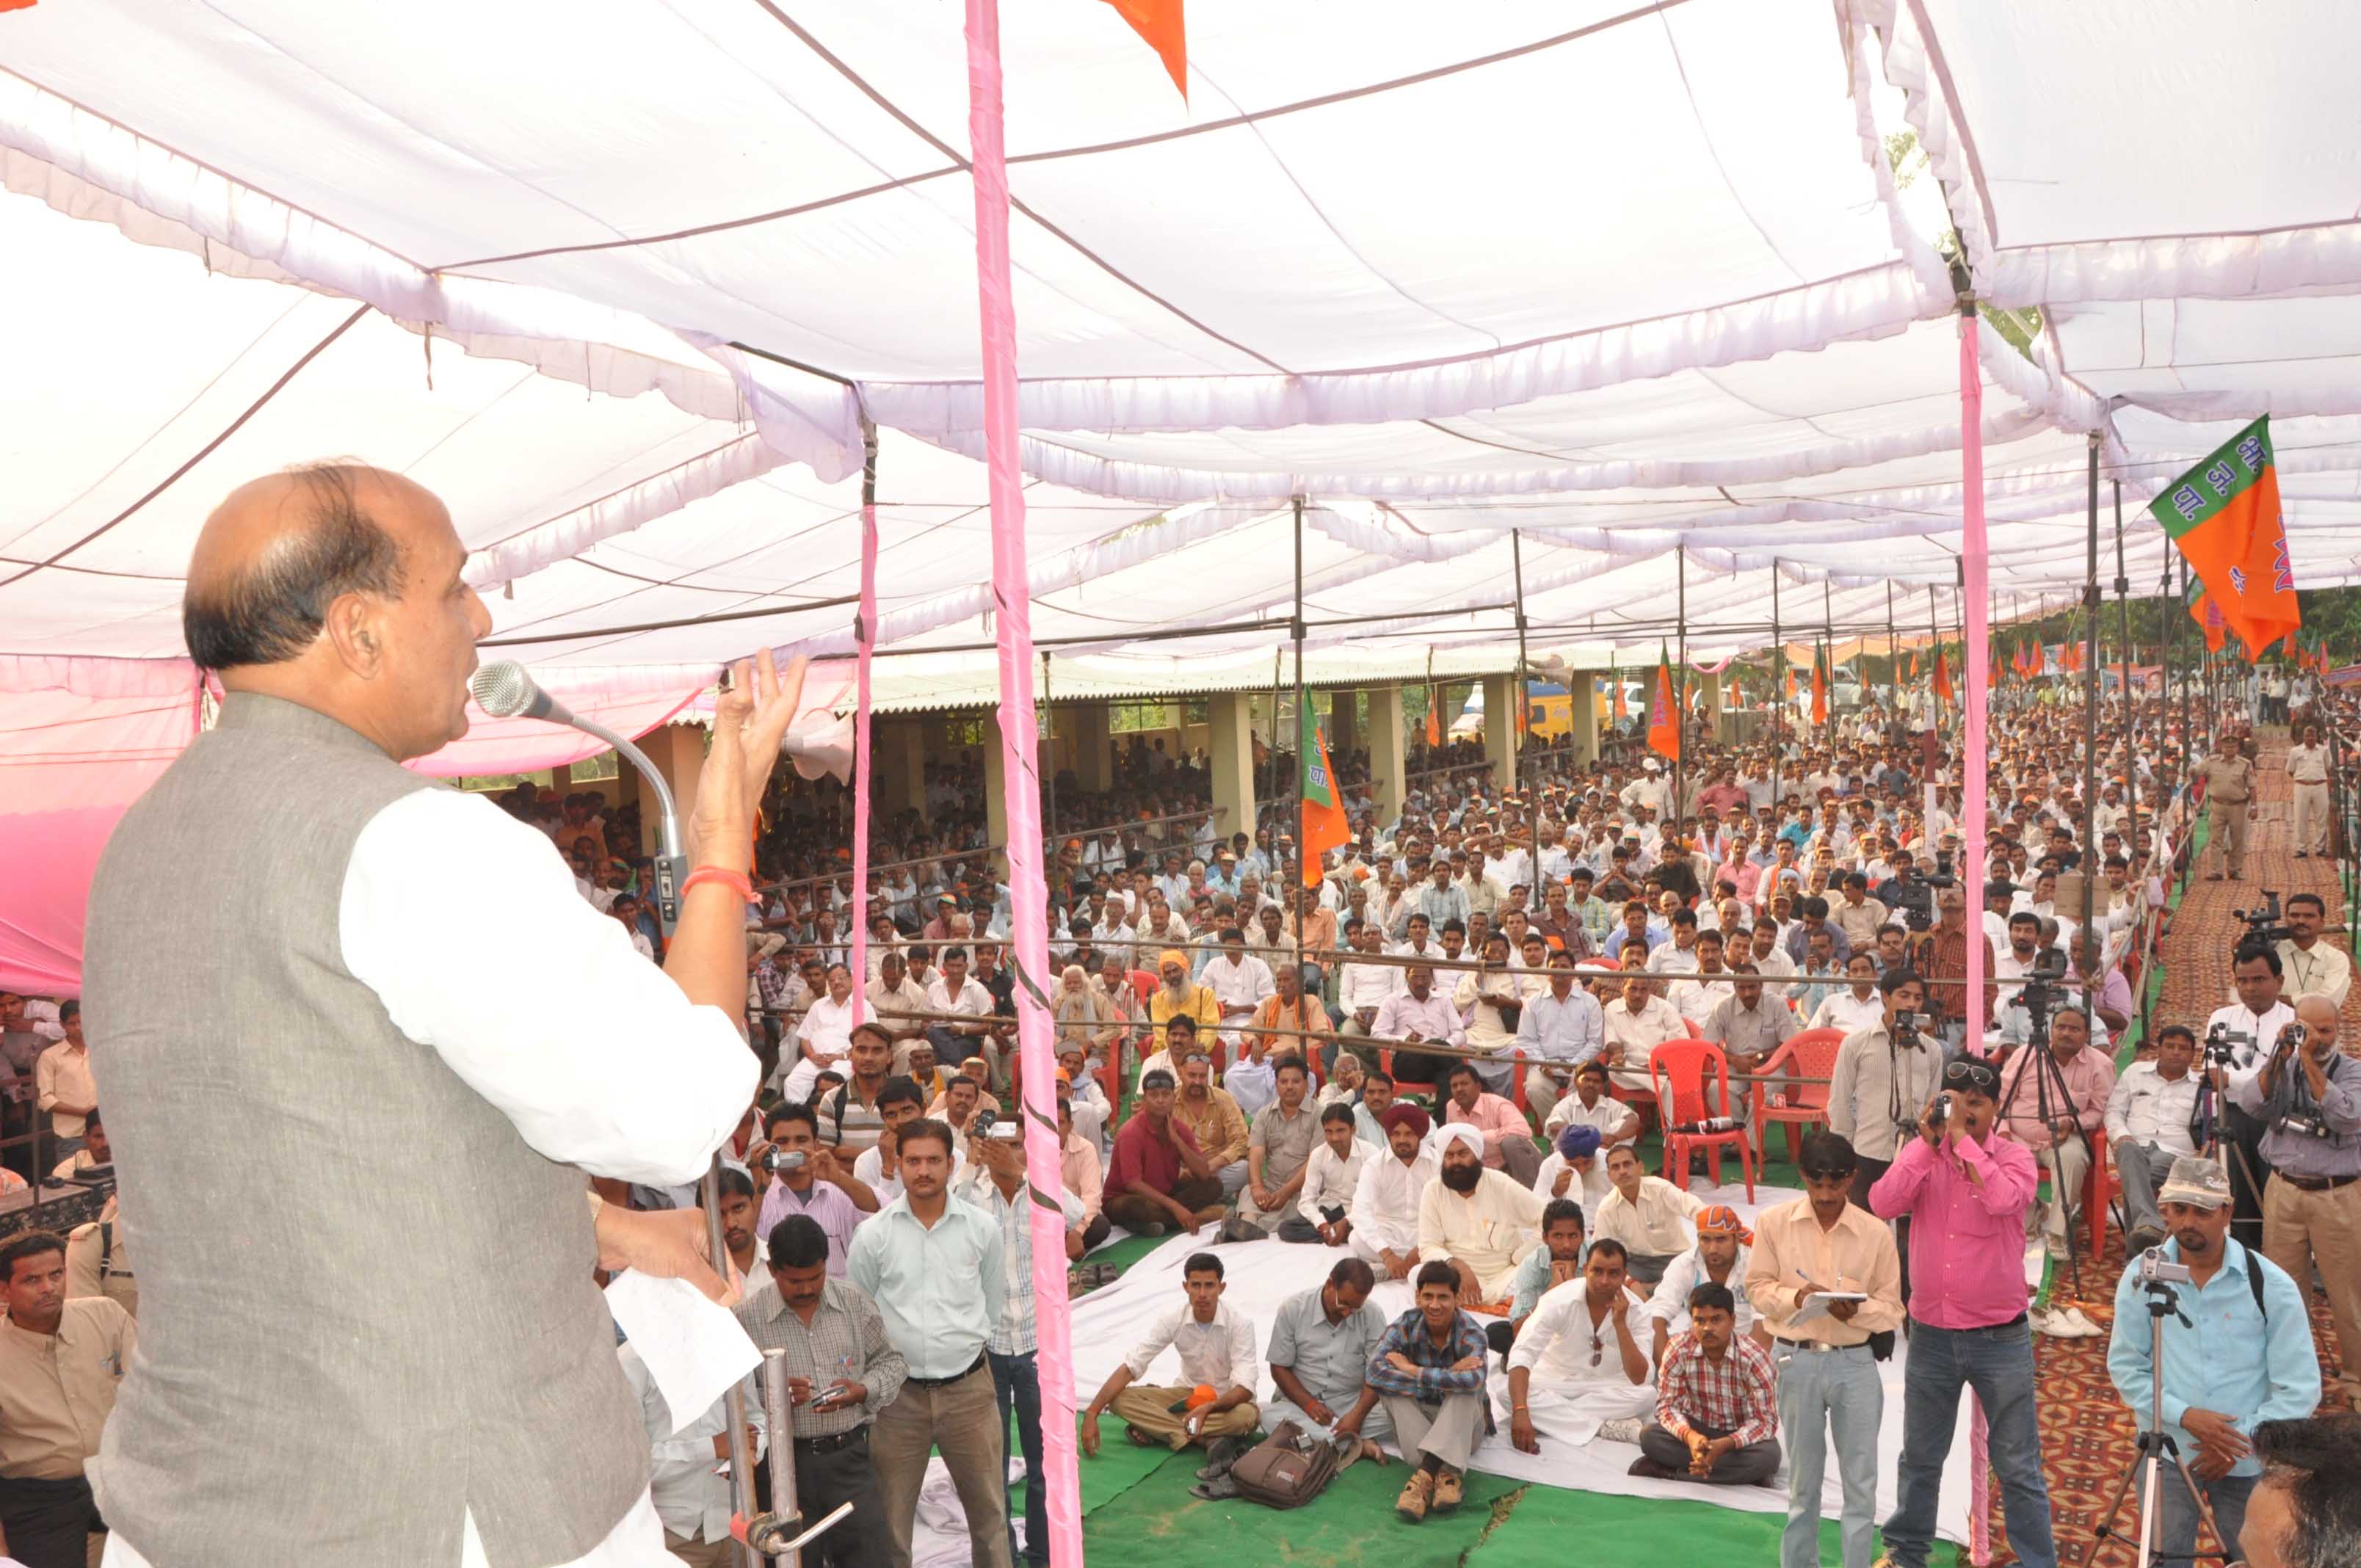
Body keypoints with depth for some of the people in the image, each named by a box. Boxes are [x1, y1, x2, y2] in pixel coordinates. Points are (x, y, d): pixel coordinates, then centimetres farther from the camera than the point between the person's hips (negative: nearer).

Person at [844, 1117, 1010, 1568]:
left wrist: (969, 1343, 10)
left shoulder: (981, 1227, -2)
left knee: (989, 1508, 12)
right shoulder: (874, 1234, -6)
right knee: (891, 1514, 10)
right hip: (899, 1391, -1)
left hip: (968, 1386, 1)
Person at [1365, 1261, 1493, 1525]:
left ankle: (1425, 1474, -39)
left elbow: (1473, 1380, -41)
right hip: (1417, 1422, 2)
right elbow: (1374, 1371, -31)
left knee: (1465, 1388, -32)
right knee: (1389, 1388, -27)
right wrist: (1444, 1378, -35)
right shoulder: (1405, 1326, -13)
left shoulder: (1470, 1332, -19)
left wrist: (1411, 1370, -32)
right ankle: (1447, 1473, -38)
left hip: (1463, 1424, -2)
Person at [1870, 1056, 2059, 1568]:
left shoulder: (2014, 1157, -6)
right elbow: (1882, 1205, -16)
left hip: (2000, 1336, -2)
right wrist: (1928, 1142, -18)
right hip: (1930, 1332, 3)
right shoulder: (1922, 1153, 0)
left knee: (2018, 1467, 7)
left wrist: (1962, 1138, -23)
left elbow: (2004, 1200, -28)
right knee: (1919, 1459, 17)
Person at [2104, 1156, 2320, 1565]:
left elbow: (2300, 1389, -7)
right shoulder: (2142, 1275, -7)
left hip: (2250, 1460, 0)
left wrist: (2243, 1439, -14)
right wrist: (2184, 1415, -17)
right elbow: (2124, 1367, -3)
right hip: (2167, 1451, 0)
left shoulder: (2271, 1285, -10)